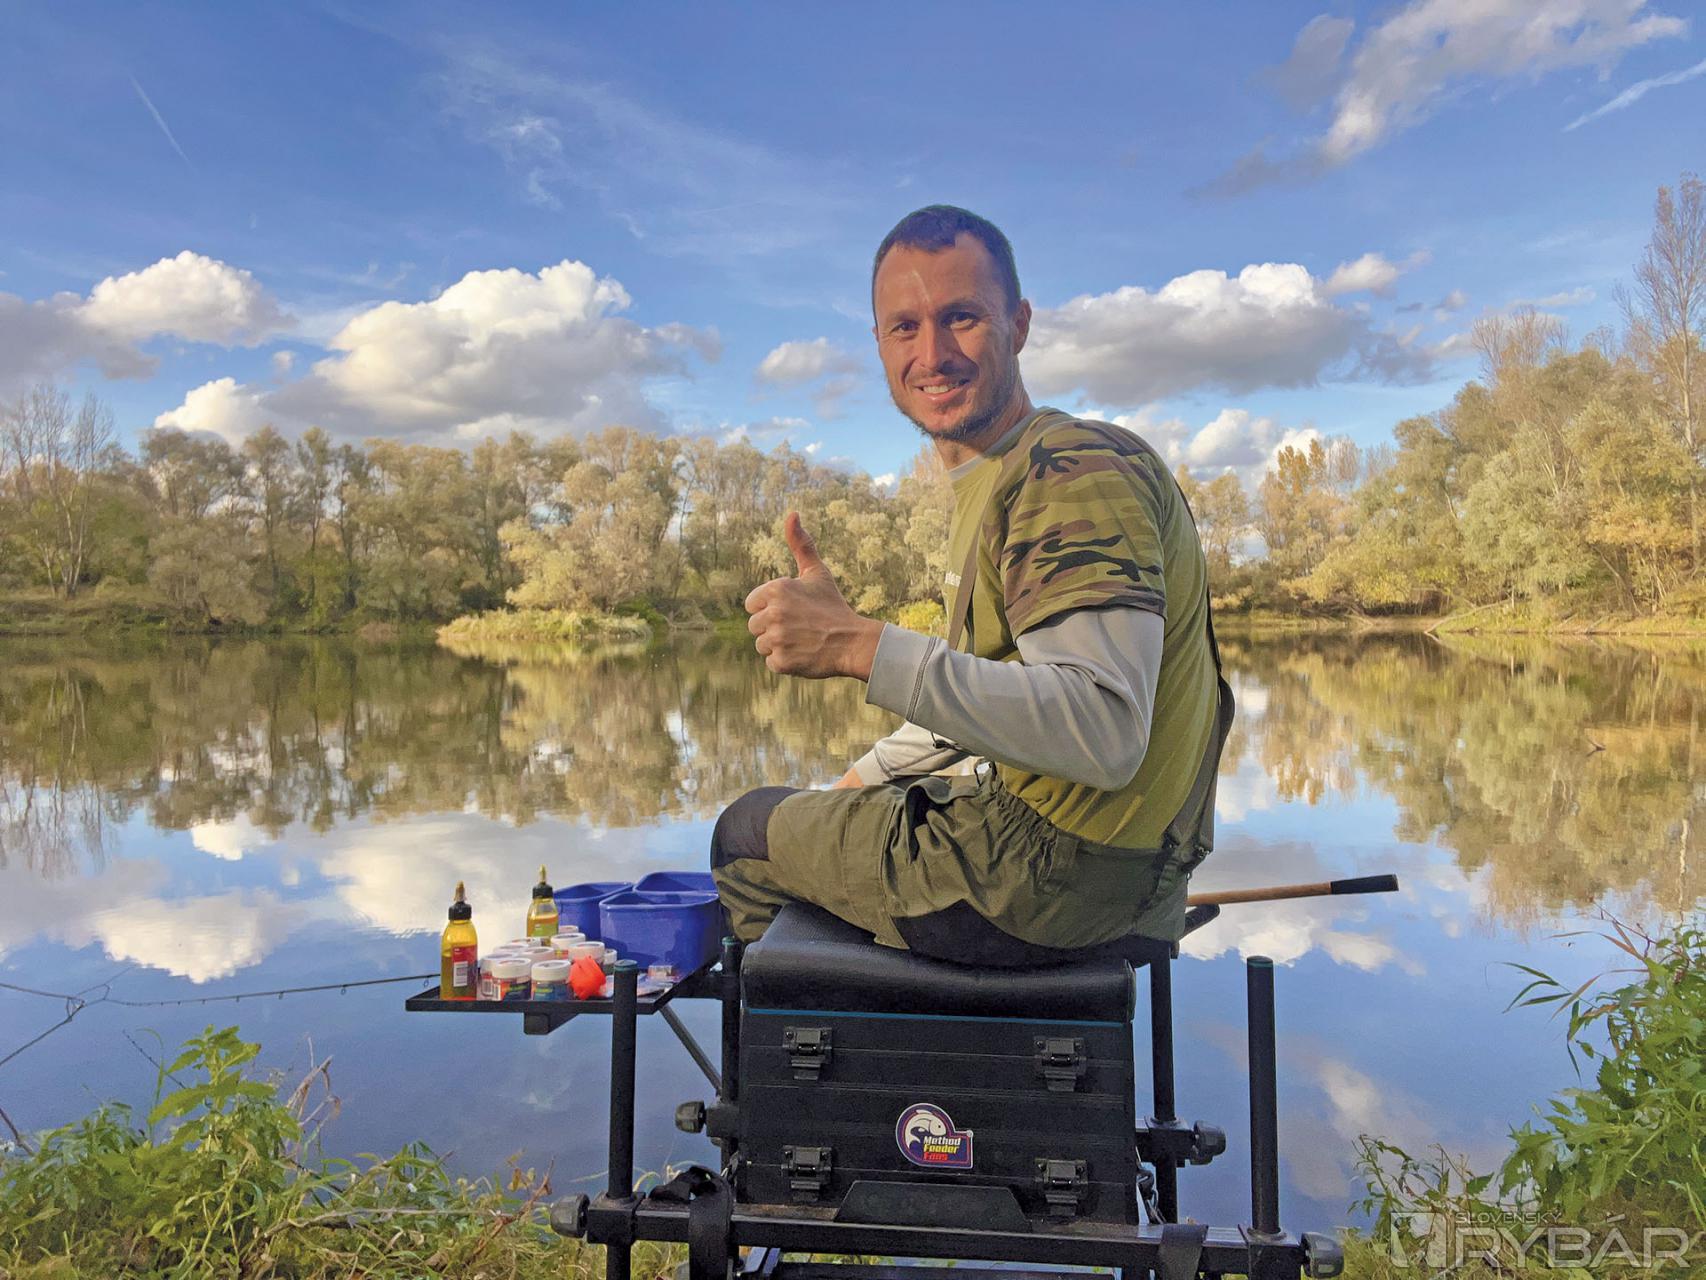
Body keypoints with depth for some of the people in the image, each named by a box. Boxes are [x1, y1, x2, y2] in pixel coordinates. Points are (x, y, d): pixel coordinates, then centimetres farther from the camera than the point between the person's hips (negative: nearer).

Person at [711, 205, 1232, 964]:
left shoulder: (1076, 472, -21)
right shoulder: (993, 484, 13)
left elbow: (1104, 734, -33)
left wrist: (861, 647, -36)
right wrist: (867, 777, 21)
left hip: (1048, 875, -10)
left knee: (744, 833, 10)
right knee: (824, 817, 32)